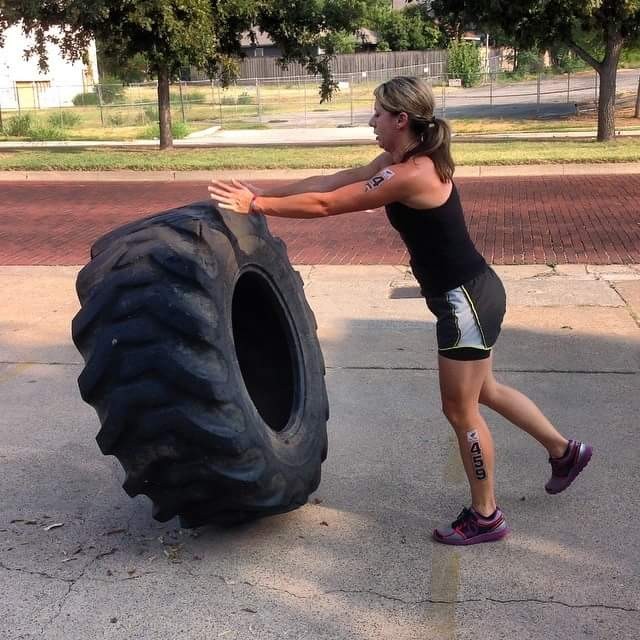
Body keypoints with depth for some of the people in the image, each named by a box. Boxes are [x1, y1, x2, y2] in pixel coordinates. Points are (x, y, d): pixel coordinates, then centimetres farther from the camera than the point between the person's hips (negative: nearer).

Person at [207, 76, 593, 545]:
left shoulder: (410, 175, -24)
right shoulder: (400, 160, 5)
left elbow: (325, 205, -23)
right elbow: (331, 181, 7)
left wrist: (255, 205, -15)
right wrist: (262, 192, 5)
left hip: (466, 300, -10)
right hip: (470, 293, 10)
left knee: (461, 409, 5)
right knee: (483, 390, 25)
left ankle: (486, 517, 23)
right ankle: (565, 451, 42)